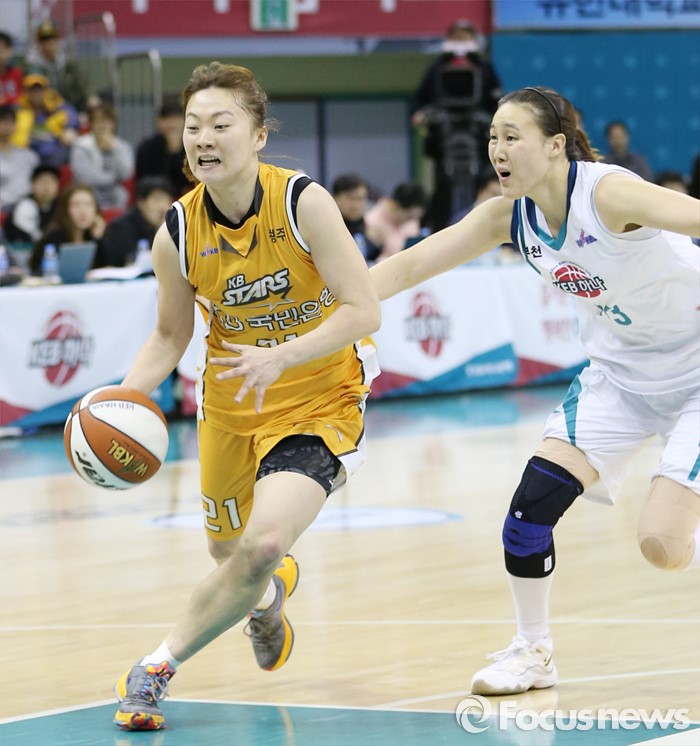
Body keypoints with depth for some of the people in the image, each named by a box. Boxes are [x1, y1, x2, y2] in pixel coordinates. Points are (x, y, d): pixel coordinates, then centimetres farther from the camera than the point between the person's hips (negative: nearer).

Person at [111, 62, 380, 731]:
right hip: (229, 404, 4)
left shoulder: (303, 202, -22)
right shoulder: (177, 235, -12)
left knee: (264, 545, -24)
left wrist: (279, 356, -35)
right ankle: (273, 590, 60)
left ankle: (159, 666, -3)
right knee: (228, 551, 20)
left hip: (319, 400, -4)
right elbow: (169, 337, 1)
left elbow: (363, 310, -23)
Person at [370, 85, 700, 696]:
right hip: (618, 372, 6)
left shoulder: (607, 193, -27)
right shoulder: (510, 216, -7)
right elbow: (408, 266, -4)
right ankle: (533, 653, 14)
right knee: (532, 503, -6)